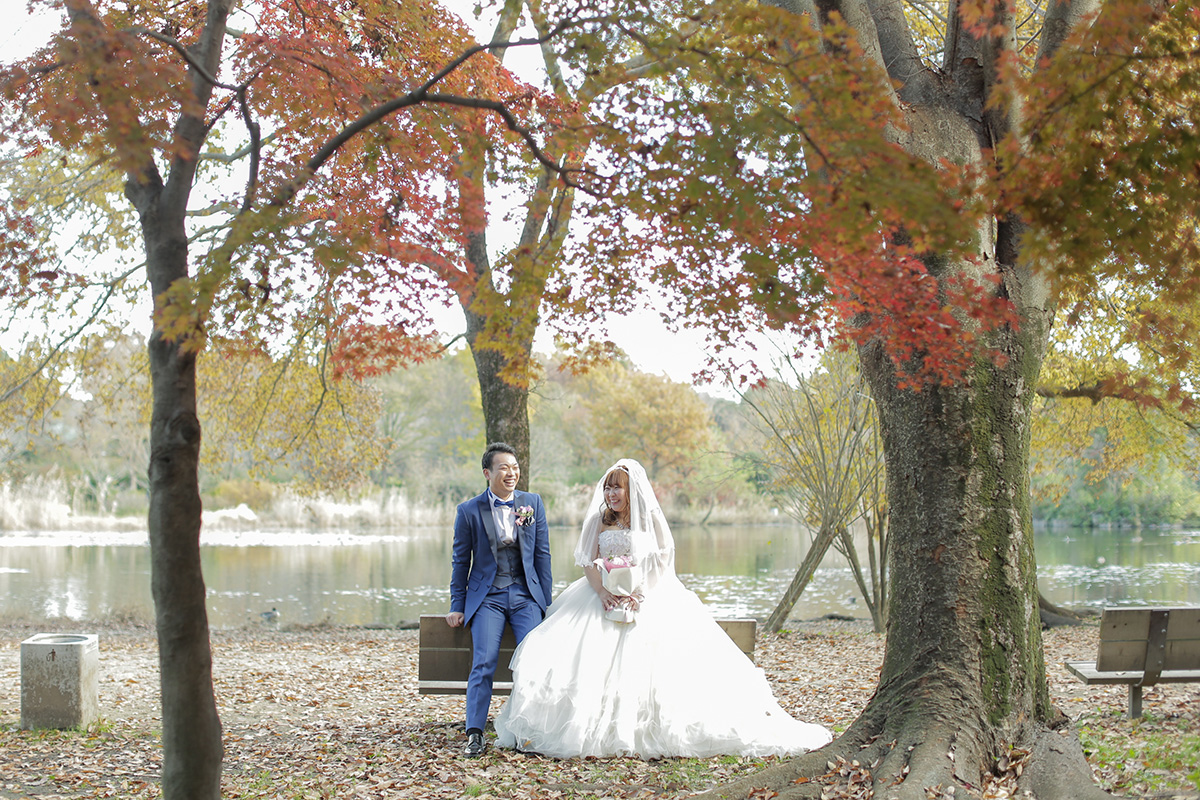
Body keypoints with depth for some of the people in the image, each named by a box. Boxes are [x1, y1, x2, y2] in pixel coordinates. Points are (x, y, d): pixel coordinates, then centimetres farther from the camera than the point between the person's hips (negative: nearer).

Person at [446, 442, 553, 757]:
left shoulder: (533, 503, 6)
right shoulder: (469, 511, 0)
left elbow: (542, 554, 9)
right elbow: (461, 561, 7)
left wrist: (545, 601, 5)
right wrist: (457, 606, 5)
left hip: (525, 594, 1)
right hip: (487, 597, -1)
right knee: (484, 663, -15)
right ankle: (474, 734, -9)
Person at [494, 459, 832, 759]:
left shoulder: (650, 519, 6)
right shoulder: (599, 521, 14)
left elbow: (663, 562, 0)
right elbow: (588, 563, 7)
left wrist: (638, 594, -14)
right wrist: (604, 594, -12)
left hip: (649, 597, -2)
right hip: (604, 596, 3)